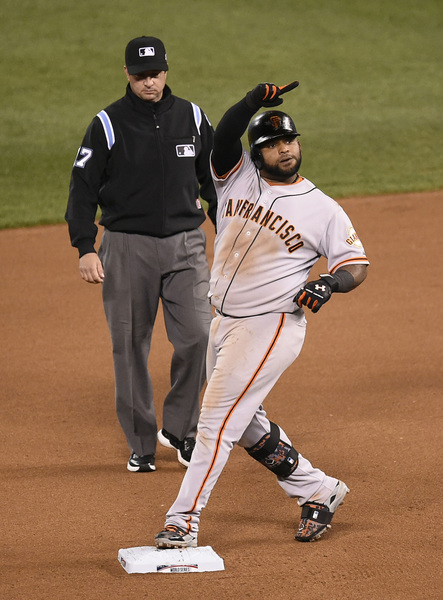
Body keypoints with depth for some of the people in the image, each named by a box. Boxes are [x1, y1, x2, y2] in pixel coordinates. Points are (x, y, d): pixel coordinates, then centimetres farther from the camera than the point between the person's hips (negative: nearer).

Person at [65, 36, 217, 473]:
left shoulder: (192, 118, 6)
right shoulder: (107, 125, -3)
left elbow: (214, 179, 14)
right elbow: (83, 187, -3)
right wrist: (85, 248, -13)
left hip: (185, 244, 2)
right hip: (127, 246, -2)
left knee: (198, 337, -9)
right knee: (130, 347, 3)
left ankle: (179, 429, 11)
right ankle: (141, 444, 15)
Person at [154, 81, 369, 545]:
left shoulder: (322, 210, -3)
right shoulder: (237, 177, 5)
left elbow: (356, 263, 0)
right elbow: (224, 135, -12)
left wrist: (330, 282, -21)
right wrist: (253, 101, -27)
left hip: (270, 327, -6)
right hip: (223, 322, 6)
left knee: (216, 422, -11)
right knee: (246, 424, 16)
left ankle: (182, 522, -7)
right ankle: (317, 490, 30)